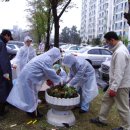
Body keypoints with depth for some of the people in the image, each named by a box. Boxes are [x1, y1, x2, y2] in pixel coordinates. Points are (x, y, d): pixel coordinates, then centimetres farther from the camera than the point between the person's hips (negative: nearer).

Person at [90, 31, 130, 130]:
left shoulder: (120, 52, -25)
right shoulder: (118, 50, 10)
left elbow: (119, 73, -27)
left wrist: (114, 88, -25)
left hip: (121, 85, -11)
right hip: (116, 84, 11)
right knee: (106, 100, 20)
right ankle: (101, 119, 35)